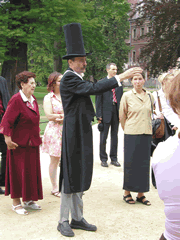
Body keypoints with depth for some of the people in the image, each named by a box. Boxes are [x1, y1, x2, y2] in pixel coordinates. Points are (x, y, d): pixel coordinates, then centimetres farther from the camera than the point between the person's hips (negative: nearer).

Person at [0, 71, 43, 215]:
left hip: (32, 143, 8)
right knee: (18, 172, 2)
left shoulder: (33, 100, 9)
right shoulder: (16, 100, -15)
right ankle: (16, 203, 14)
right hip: (19, 143, -8)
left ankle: (28, 200, 26)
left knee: (32, 171, 13)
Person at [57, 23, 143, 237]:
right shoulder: (68, 79, -15)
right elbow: (93, 88, -26)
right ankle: (63, 221, 11)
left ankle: (77, 218, 24)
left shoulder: (76, 78, 16)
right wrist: (121, 77, -26)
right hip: (74, 135, -10)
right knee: (70, 176, -2)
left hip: (82, 133, 10)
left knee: (80, 176, 13)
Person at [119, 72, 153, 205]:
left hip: (146, 134, 3)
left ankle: (141, 194, 17)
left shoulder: (150, 96, 6)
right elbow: (122, 116, 4)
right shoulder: (127, 96, -3)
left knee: (144, 163, 6)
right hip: (132, 134, -3)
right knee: (130, 163, 2)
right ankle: (127, 193, 15)